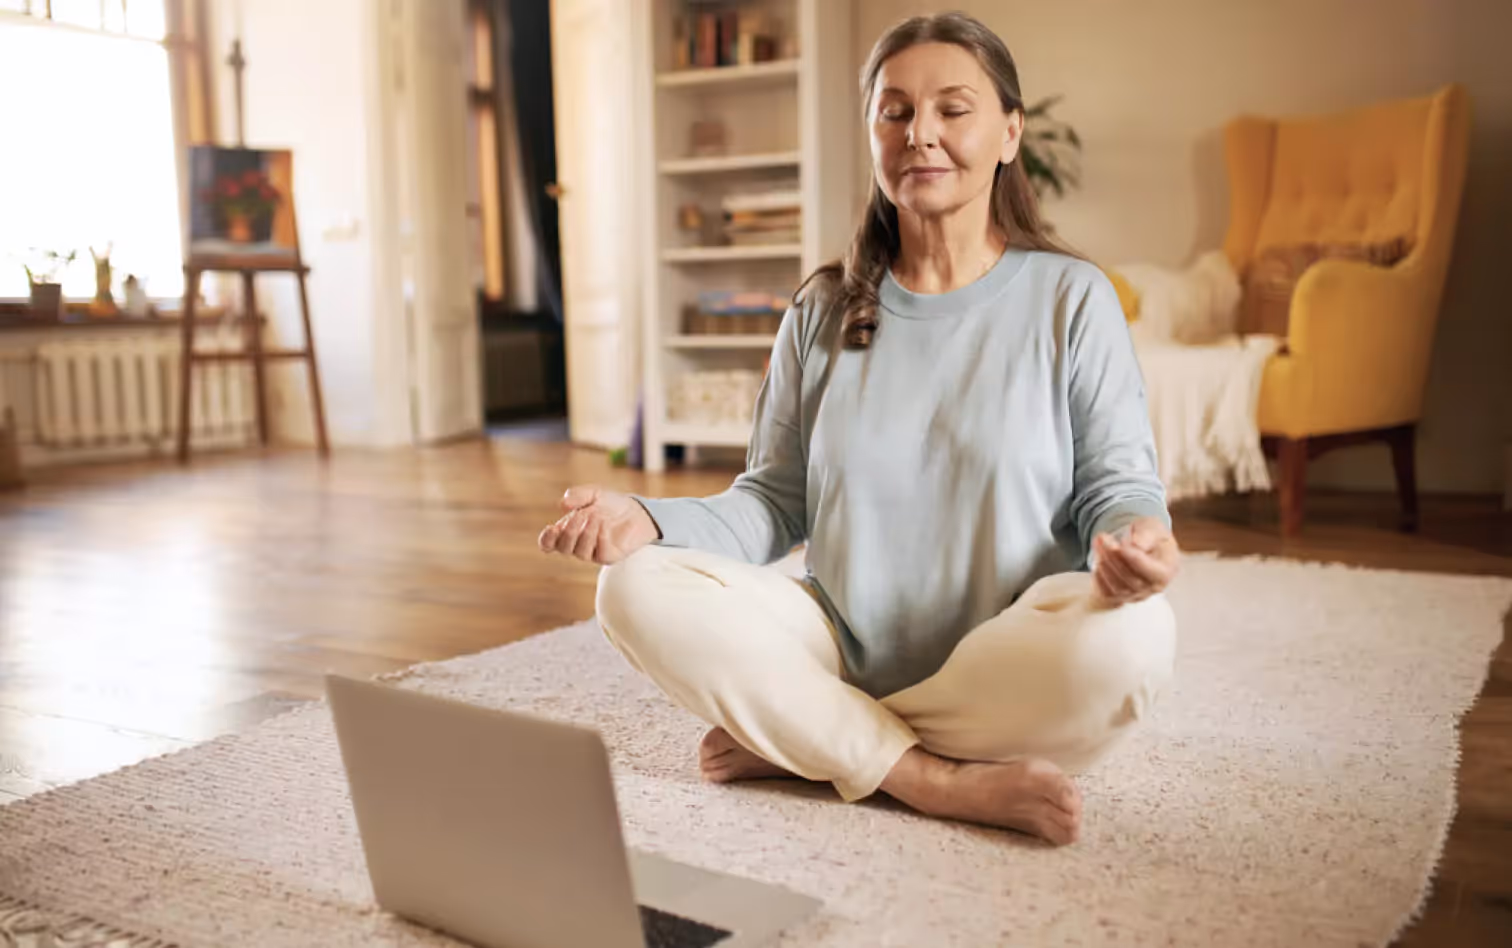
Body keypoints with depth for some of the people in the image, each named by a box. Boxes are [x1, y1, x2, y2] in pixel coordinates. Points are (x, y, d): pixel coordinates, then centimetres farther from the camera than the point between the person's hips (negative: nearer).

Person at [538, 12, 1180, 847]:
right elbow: (777, 499, 5)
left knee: (1129, 637, -35)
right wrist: (650, 522, -13)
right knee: (638, 590, -19)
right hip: (843, 657, 2)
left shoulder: (1070, 298, 0)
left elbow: (1119, 484, -1)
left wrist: (1135, 537, -25)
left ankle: (797, 742, -16)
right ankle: (939, 781, -21)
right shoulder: (823, 312, 7)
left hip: (1008, 668, -1)